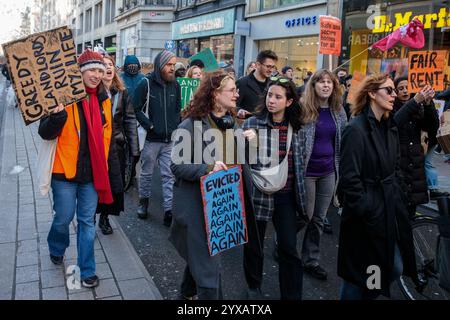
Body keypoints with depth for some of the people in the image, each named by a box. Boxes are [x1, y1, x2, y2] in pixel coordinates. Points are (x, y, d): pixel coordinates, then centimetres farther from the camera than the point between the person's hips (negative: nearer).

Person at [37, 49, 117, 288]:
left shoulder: (103, 100, 5)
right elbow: (46, 133, -13)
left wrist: (102, 163, 13)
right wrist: (57, 115, -33)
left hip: (92, 172, 4)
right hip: (65, 170, -4)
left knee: (87, 221, 11)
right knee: (64, 218, 9)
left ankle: (87, 270, 23)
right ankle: (56, 249, 42)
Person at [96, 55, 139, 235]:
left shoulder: (122, 93, 6)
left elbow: (130, 120, 6)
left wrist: (134, 148, 3)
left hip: (116, 145, 3)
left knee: (114, 183, 10)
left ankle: (104, 217, 29)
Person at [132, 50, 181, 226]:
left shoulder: (175, 84, 6)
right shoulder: (146, 83, -7)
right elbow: (137, 108, -6)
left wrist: (175, 127, 4)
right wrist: (150, 126, -13)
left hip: (170, 139, 3)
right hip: (151, 138, -3)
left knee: (169, 175, 2)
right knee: (146, 173, 12)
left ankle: (169, 210, 6)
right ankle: (143, 201, 31)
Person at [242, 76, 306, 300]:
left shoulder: (294, 127, 3)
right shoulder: (253, 123, -6)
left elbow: (298, 163, 14)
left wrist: (300, 196, 13)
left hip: (286, 196, 2)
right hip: (259, 193, -2)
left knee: (289, 249, 5)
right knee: (254, 245, 12)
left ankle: (292, 296, 21)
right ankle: (254, 287, 36)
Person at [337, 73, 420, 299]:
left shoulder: (390, 127, 8)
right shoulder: (356, 129, -17)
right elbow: (349, 179, -19)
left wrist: (398, 199, 9)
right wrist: (366, 212, -17)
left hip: (391, 209, 8)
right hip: (366, 215, -8)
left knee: (396, 268, 14)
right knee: (360, 274, 7)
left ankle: (366, 294, 37)